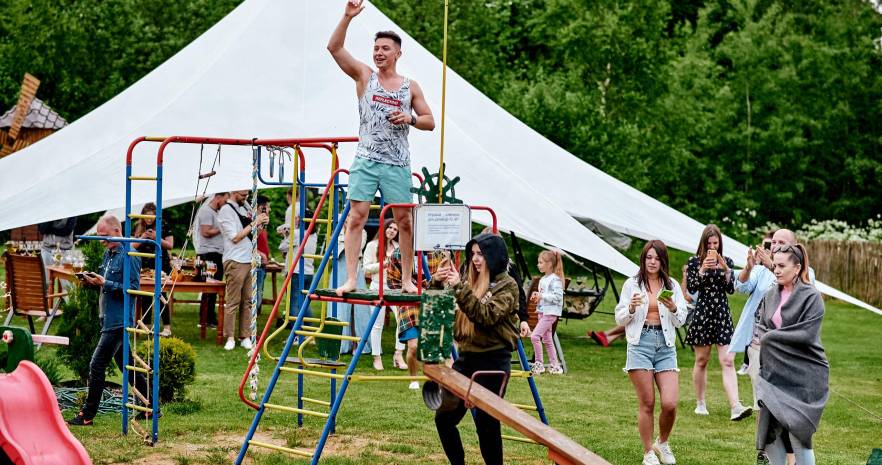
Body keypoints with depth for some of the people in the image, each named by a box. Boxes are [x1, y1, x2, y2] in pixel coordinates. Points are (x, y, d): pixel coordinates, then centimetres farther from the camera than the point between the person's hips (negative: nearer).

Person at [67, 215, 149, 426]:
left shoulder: (129, 256, -14)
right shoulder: (108, 253, 15)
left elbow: (133, 289, -19)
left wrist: (105, 284, -23)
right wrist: (94, 281, 3)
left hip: (119, 320, -10)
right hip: (110, 319, 10)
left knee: (97, 365, -8)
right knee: (126, 364, 15)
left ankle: (87, 415, -2)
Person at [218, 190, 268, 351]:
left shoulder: (245, 206, 14)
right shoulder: (226, 210, -8)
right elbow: (235, 237, -14)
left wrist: (262, 223, 2)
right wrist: (254, 223, -13)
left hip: (249, 260, 7)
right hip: (235, 261, -7)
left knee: (247, 301, 7)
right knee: (233, 302, -5)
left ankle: (245, 337, 10)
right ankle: (230, 339, -2)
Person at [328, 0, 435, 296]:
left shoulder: (411, 87, 8)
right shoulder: (364, 76, 6)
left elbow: (430, 122, 11)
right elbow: (334, 48, -5)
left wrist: (411, 119, -10)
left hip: (397, 163, 1)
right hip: (366, 160, -1)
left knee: (404, 220, 3)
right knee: (356, 216, -8)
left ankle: (407, 279, 13)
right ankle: (351, 279, -8)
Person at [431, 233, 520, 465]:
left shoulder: (506, 285, -7)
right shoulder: (470, 279, 11)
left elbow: (486, 316, -22)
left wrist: (459, 288, -27)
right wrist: (437, 283, -8)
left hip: (493, 360, -7)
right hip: (466, 356, 7)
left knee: (486, 423, -5)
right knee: (443, 418, 3)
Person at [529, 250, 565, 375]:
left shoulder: (555, 279, -13)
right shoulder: (543, 280, 15)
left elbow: (558, 296, -19)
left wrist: (542, 296, -21)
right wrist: (536, 296, 7)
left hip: (551, 313, -10)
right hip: (542, 312, 10)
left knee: (535, 336, -16)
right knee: (547, 339, 12)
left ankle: (539, 363, -8)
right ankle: (554, 365, 19)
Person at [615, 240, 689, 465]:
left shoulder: (672, 285, 10)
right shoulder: (632, 284, 5)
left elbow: (681, 321, 8)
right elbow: (620, 319, 6)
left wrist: (673, 308, -12)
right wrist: (631, 308, -13)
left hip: (665, 345, 2)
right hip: (640, 344, -2)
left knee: (670, 403, -8)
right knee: (647, 403, -1)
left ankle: (662, 443, 19)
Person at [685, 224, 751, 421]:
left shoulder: (726, 261, 7)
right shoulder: (694, 261, 1)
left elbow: (731, 289, 0)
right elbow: (691, 288, -8)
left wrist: (725, 270, -14)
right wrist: (703, 269, -18)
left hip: (722, 314, 1)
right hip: (702, 313, -1)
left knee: (727, 362, -9)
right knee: (701, 360, 10)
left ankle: (735, 407, -20)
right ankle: (700, 403, 23)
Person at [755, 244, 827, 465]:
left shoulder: (811, 297, -8)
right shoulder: (770, 296, 10)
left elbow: (807, 335, -15)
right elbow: (760, 326, 13)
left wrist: (771, 337, -9)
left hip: (802, 374, -6)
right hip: (775, 371, 6)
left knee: (798, 434, -7)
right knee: (770, 431, 5)